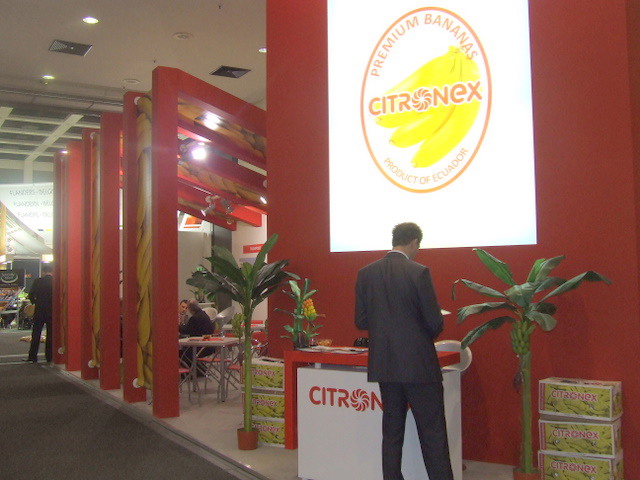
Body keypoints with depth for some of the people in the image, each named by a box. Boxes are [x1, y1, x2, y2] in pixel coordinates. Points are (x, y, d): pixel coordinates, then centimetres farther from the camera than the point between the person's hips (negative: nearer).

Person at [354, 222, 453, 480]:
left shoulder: (366, 273, 1)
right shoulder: (418, 272, -12)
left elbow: (361, 321, 4)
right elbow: (435, 322, -10)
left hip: (384, 364, 5)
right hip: (418, 363, -4)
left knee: (392, 431, 15)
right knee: (432, 434, 4)